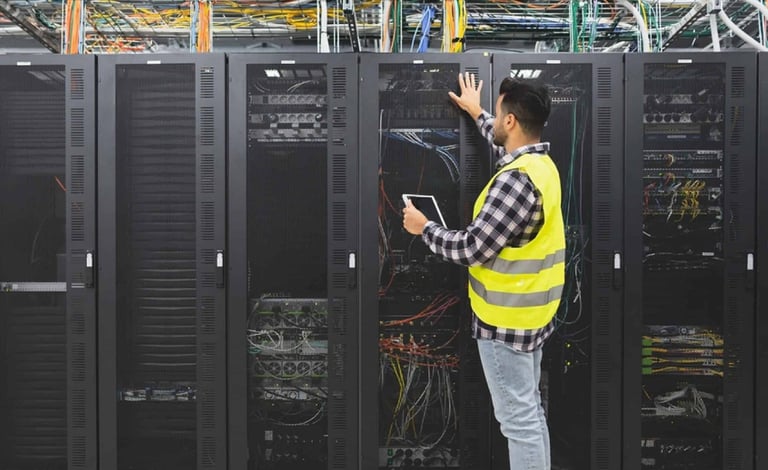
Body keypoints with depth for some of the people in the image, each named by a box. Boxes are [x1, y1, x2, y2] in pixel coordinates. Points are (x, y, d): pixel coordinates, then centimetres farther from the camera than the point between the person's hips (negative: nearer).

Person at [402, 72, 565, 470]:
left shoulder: (516, 179, -24)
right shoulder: (540, 162, 6)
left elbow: (471, 249, -23)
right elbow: (502, 145, 31)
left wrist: (424, 227, -7)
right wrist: (476, 113, 43)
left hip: (506, 318, -10)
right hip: (529, 312, 10)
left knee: (518, 419, -1)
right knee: (529, 411, 18)